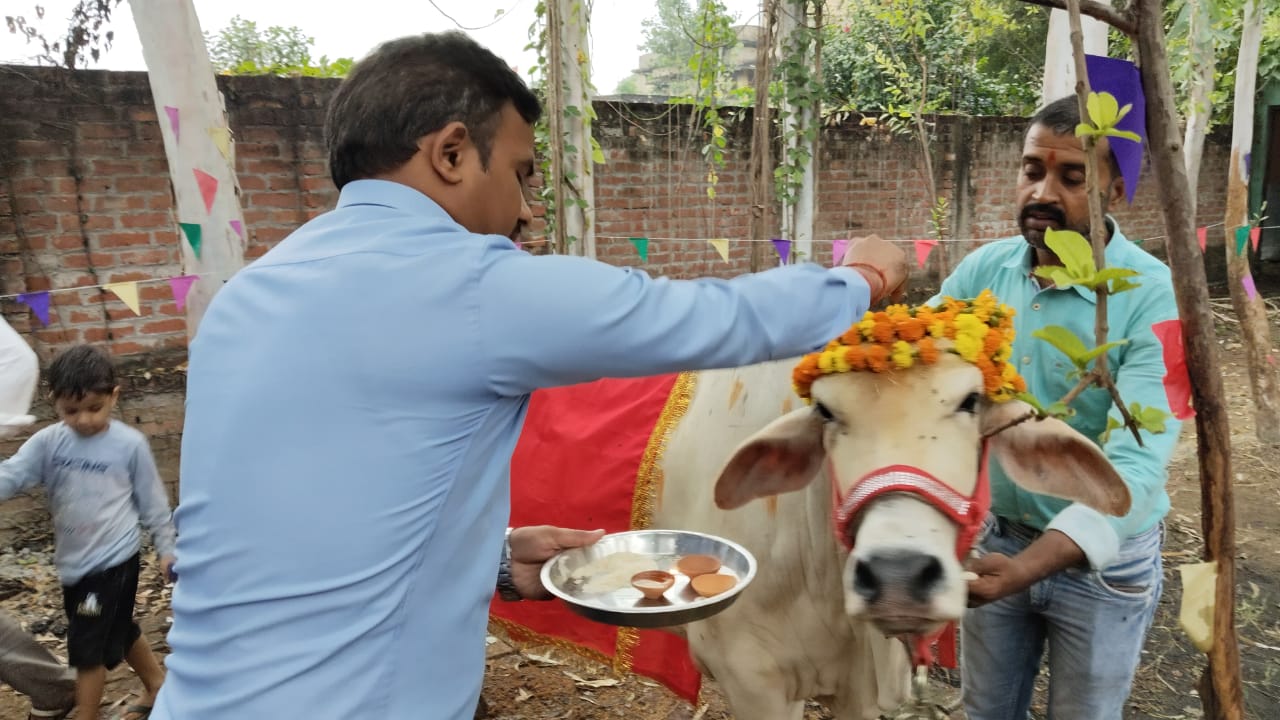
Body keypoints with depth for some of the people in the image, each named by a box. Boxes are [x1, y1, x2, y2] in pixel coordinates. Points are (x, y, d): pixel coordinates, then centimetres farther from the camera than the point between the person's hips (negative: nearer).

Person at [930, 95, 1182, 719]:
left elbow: (1134, 465, -30)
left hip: (1104, 558, -3)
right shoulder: (983, 270, -8)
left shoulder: (1157, 298, -21)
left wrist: (1024, 568, -43)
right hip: (993, 537, 3)